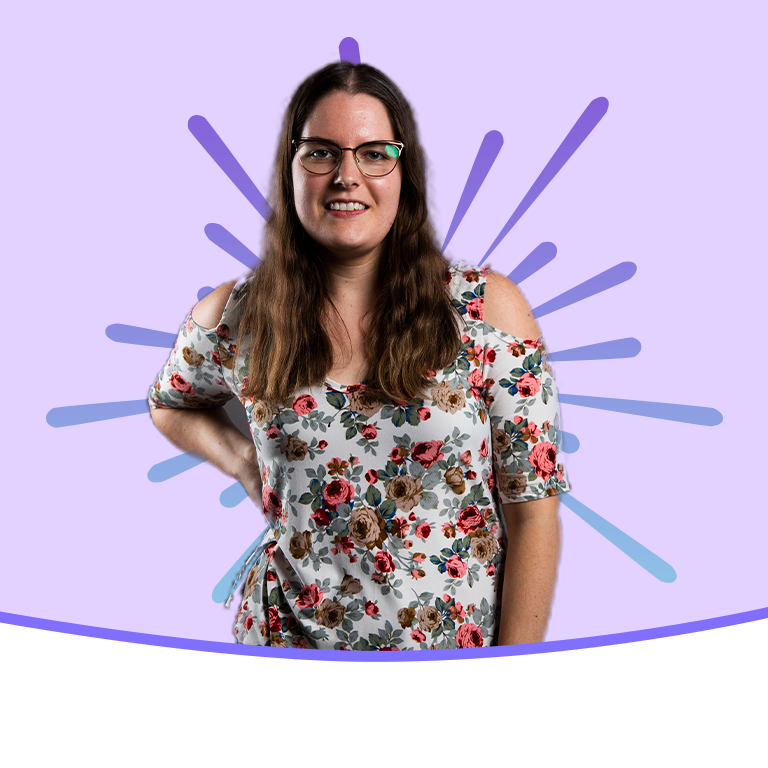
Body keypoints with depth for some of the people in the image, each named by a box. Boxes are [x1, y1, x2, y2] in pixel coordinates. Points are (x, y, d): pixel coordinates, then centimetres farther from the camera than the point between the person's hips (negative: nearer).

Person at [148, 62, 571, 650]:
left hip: (460, 645, -1)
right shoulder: (233, 319, -8)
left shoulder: (488, 308, -13)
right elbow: (171, 405, 15)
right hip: (288, 637, 2)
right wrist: (245, 463, -4)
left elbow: (533, 511, -10)